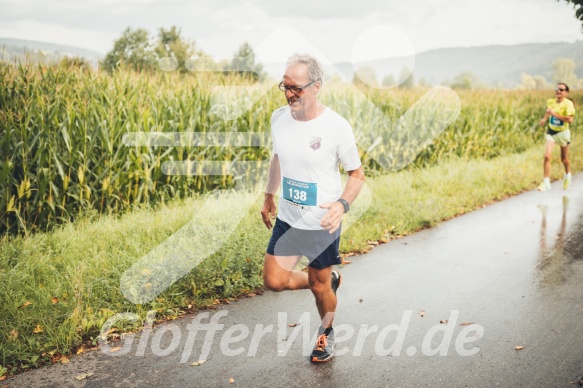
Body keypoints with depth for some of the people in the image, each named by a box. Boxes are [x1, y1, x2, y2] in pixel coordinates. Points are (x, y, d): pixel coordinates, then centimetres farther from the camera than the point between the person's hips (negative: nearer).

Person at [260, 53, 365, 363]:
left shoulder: (336, 127, -19)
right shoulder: (278, 118, -4)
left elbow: (356, 173, -9)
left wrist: (343, 204, -27)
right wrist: (269, 196, 17)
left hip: (323, 224, -4)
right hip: (287, 219, 5)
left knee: (319, 286, 10)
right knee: (274, 280, 4)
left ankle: (326, 333, 42)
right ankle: (328, 280, 33)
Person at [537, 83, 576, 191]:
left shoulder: (568, 103, -18)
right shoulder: (551, 102, -2)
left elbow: (570, 119, -31)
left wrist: (555, 114, -31)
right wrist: (544, 119, 6)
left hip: (563, 132, -3)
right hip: (551, 132, 3)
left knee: (564, 159, 12)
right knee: (547, 156, -13)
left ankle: (567, 176, 42)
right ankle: (546, 182, -9)